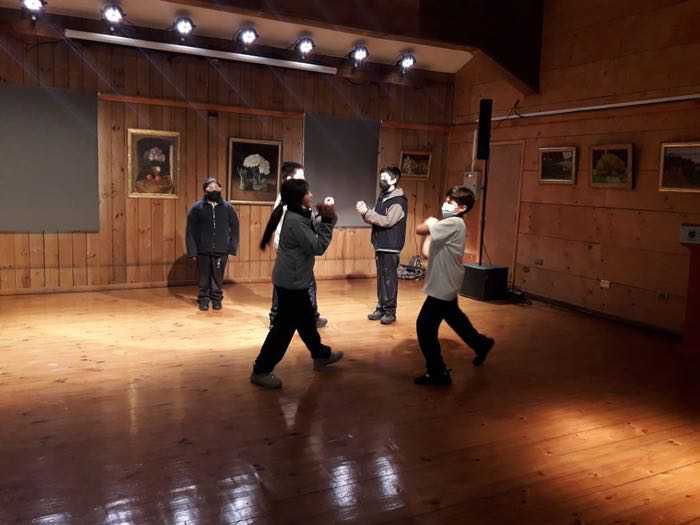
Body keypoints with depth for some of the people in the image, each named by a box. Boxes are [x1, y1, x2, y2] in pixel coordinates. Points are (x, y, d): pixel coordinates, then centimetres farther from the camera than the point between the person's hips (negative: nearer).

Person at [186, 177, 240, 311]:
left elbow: (234, 228, 6)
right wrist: (192, 250, -5)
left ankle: (216, 299, 24)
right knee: (204, 277, 7)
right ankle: (203, 299, 22)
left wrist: (232, 247, -1)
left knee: (218, 277, 7)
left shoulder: (227, 207, 2)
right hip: (203, 251, -1)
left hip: (221, 251, 1)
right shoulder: (197, 208, -1)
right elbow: (191, 231, 0)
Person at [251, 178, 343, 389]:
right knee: (285, 326, -3)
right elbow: (317, 247, -21)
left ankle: (321, 355, 42)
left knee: (306, 319, 23)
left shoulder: (298, 216, 9)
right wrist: (328, 221, -16)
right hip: (291, 282, -10)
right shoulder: (295, 220, -22)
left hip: (294, 279, 10)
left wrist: (324, 219, 3)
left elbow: (312, 238, 13)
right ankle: (261, 371, 6)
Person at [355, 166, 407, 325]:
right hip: (380, 245, 8)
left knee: (389, 279, -3)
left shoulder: (399, 201, -12)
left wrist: (366, 212, -25)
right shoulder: (382, 197, 14)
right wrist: (365, 212, -7)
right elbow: (374, 218, 13)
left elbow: (387, 221, -23)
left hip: (390, 247, -8)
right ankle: (381, 308, 19)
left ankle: (390, 311, 5)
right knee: (381, 278, 11)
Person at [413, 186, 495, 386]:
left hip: (444, 285, -10)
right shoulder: (451, 224, 9)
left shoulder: (453, 223, -22)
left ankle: (437, 372, 4)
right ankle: (481, 344, 49)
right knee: (454, 317, 28)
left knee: (425, 326, -5)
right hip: (446, 284, 10)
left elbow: (420, 229, -27)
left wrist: (430, 221, -10)